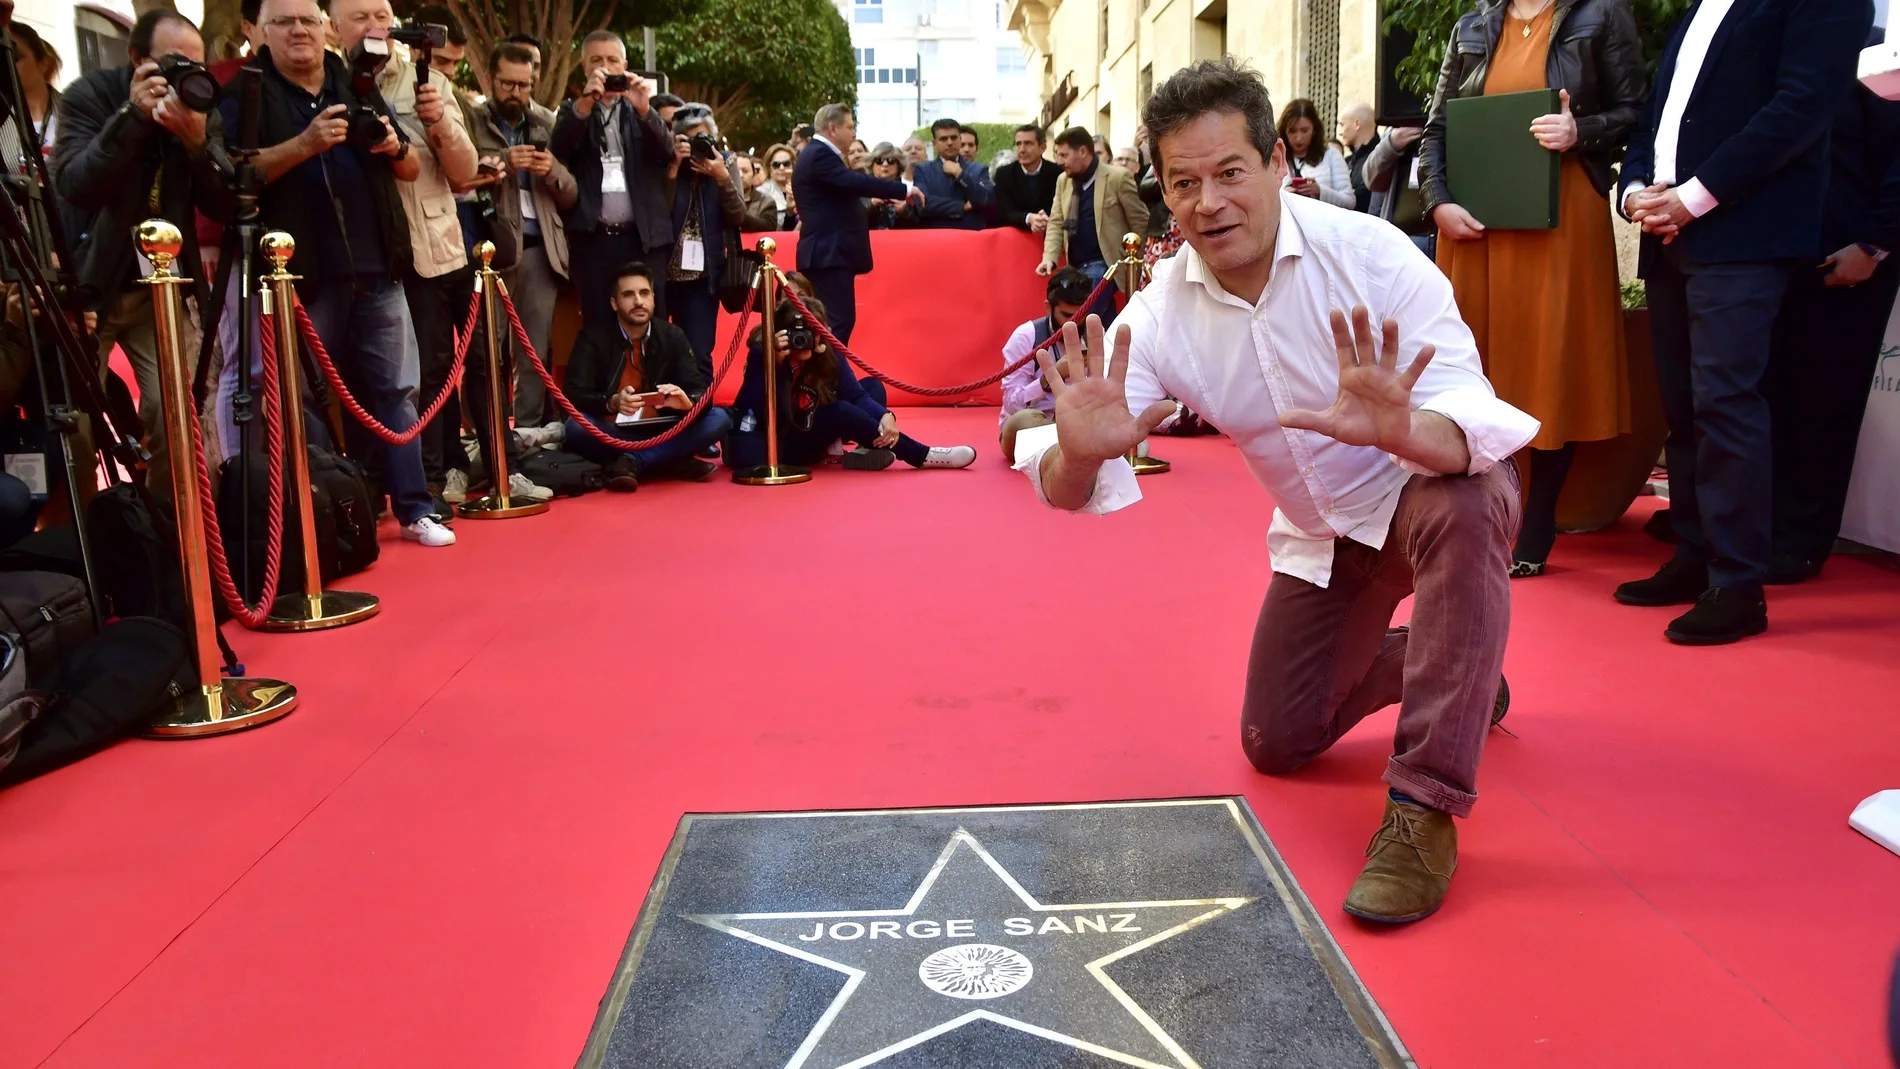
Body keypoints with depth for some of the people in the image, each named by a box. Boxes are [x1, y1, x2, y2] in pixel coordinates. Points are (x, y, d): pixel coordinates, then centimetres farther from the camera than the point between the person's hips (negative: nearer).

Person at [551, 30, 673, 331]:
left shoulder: (643, 110, 14)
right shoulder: (573, 111, 12)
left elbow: (666, 153, -3)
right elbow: (556, 152, -7)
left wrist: (644, 109, -19)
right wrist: (585, 103, -21)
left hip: (644, 237, 0)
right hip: (592, 238, 0)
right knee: (599, 325, -1)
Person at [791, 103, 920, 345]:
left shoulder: (819, 154, 20)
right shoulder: (820, 155, -13)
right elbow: (855, 182, -24)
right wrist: (905, 189, -19)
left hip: (830, 253, 11)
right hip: (829, 254, -11)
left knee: (836, 321, 10)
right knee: (839, 321, -14)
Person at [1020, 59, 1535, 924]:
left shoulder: (1370, 256, -26)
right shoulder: (1159, 317, -16)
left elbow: (1473, 424, -33)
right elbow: (1068, 492, -22)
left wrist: (1403, 431, -56)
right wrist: (1079, 452, -46)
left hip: (1437, 486, -4)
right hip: (1321, 534, 5)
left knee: (1461, 506, -40)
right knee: (1275, 745, 9)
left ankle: (1425, 806, -28)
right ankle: (1461, 670, 35)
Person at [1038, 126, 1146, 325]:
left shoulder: (1118, 177, -7)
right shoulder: (1063, 181, 12)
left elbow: (1140, 222, -3)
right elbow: (1056, 222, 11)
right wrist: (1049, 257, -5)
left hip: (1103, 263, -6)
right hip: (1077, 265, 6)